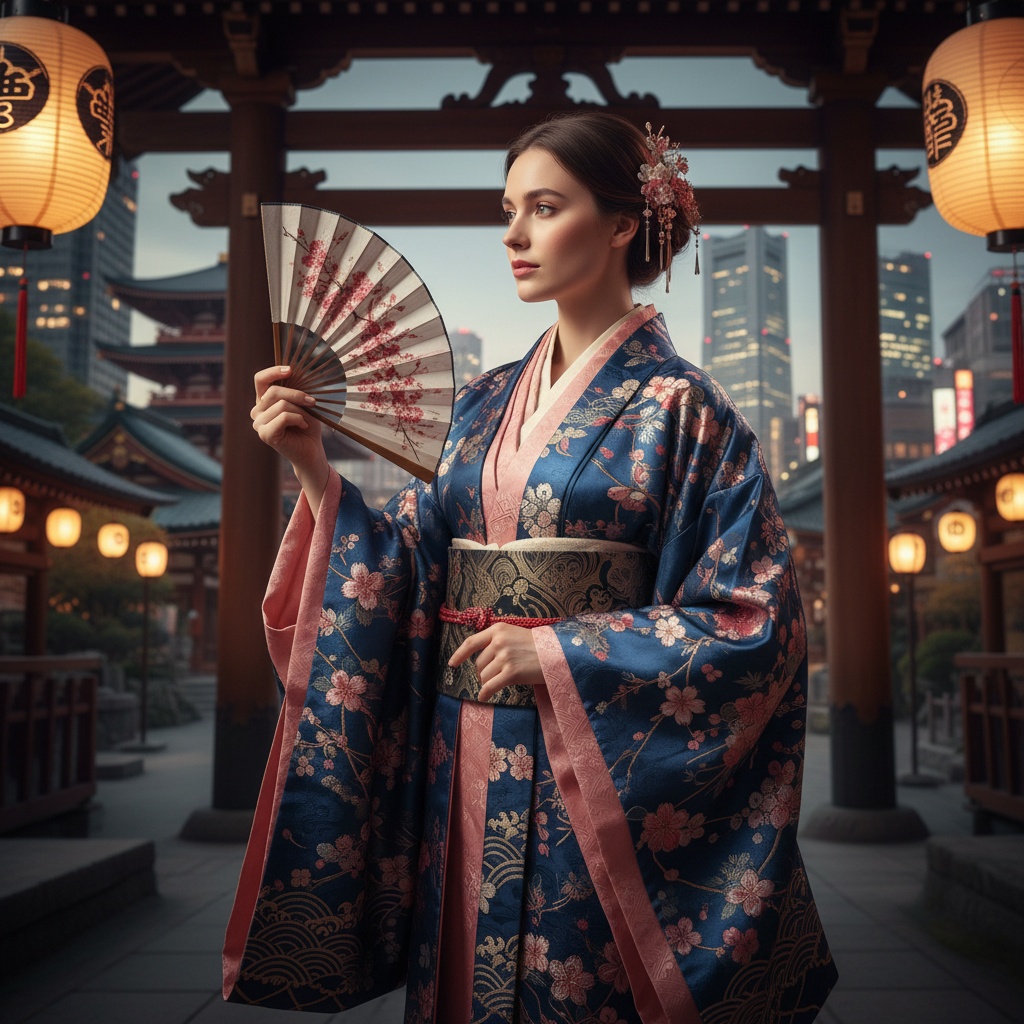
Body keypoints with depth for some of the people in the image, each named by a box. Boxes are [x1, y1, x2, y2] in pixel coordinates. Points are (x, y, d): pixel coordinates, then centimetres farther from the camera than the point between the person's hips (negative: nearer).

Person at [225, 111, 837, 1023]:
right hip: (465, 766, 5)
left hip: (592, 769, -5)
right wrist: (314, 469, -4)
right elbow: (408, 569, 7)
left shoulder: (679, 407, -7)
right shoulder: (486, 404, 9)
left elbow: (756, 619, -11)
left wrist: (559, 655, -17)